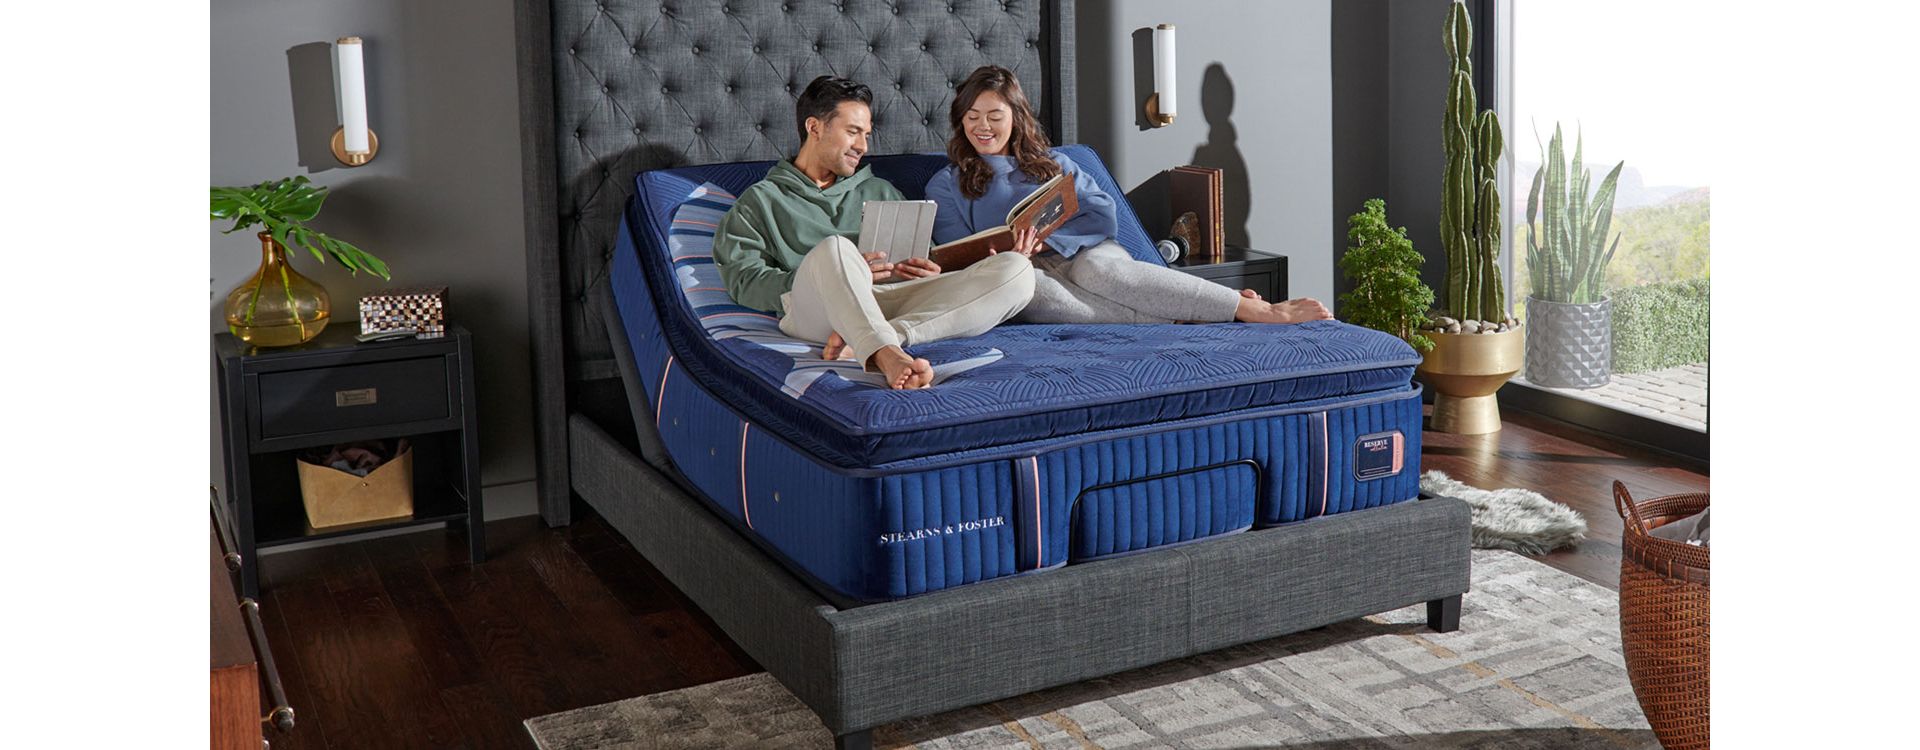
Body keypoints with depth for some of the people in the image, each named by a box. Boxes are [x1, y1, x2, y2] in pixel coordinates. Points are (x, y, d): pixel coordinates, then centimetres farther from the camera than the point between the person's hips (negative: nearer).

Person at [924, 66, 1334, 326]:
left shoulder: (1051, 163, 23)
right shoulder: (946, 185, 18)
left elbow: (1104, 217, 9)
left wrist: (1044, 240, -9)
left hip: (1084, 255, 2)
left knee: (1097, 266, -37)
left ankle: (1262, 310, -42)